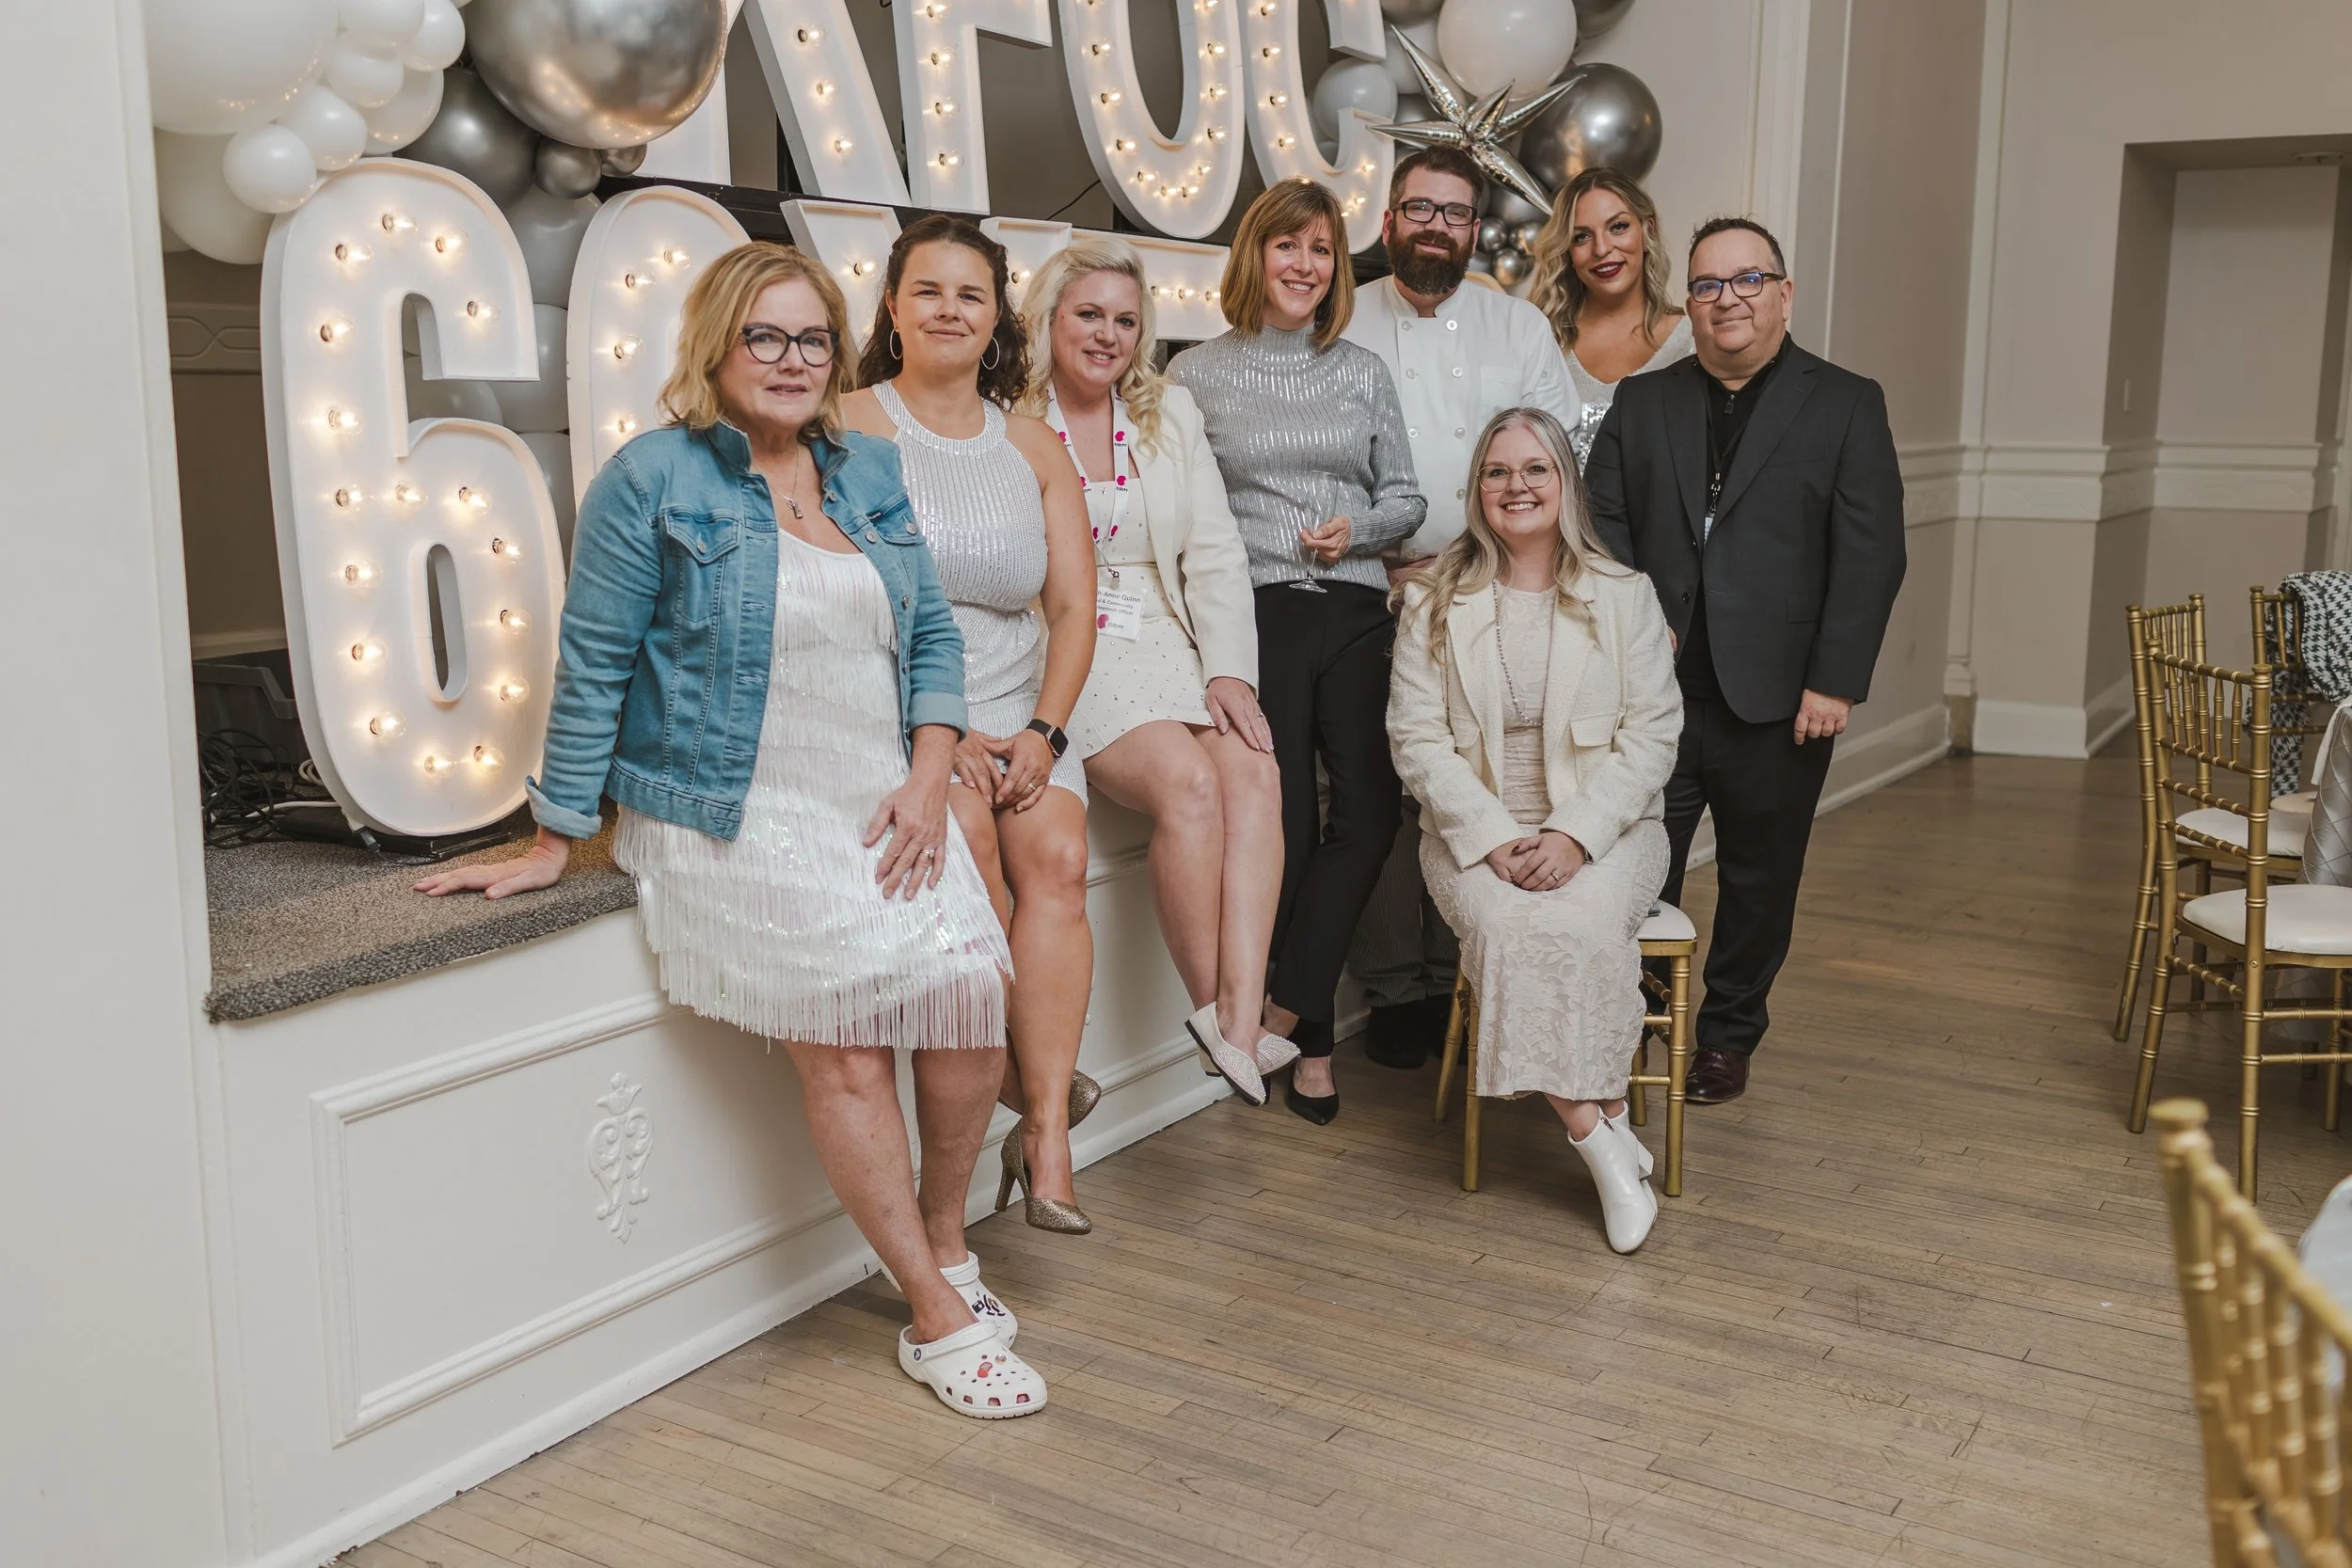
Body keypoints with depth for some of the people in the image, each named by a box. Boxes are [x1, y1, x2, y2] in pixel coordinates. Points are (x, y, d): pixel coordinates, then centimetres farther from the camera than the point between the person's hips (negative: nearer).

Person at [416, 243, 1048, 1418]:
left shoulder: (868, 472, 14)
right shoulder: (654, 479, -3)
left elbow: (930, 634, 15)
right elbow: (594, 664, -4)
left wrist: (927, 779, 0)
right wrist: (553, 844, -3)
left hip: (883, 811, 5)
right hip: (737, 825, -5)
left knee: (970, 998, -9)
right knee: (844, 1047, -12)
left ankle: (944, 1241, 18)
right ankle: (939, 1320, 2)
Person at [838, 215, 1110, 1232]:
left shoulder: (1032, 447, 15)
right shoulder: (852, 428, 2)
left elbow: (1073, 608, 10)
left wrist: (1043, 732, -8)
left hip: (1017, 708, 3)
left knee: (1057, 856, -23)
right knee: (964, 830, -30)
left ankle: (1045, 1130, -21)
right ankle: (1035, 1084, -15)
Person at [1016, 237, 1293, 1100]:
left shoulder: (1172, 414, 16)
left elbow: (1215, 556, 11)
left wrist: (1230, 671, -3)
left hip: (1167, 645, 5)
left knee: (1255, 771, -24)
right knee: (1189, 783, -29)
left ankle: (1241, 1020, -30)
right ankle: (1212, 1010, -16)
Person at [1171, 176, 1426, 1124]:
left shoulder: (1362, 372, 13)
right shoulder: (1198, 374, 6)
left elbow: (1406, 499, 14)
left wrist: (1359, 528, -6)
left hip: (1356, 614, 3)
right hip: (1256, 618, -3)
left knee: (1369, 815, -7)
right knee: (1288, 827, -1)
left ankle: (1282, 1012, 6)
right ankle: (1311, 1040, 12)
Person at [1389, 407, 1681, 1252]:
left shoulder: (1622, 595, 5)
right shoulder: (1434, 600, 5)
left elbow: (1651, 737, 0)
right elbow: (1418, 738, -1)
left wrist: (1573, 835, -15)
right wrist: (1493, 840, -15)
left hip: (1602, 826, 0)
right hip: (1477, 829, 0)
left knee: (1587, 922, -32)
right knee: (1508, 925, -31)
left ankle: (1594, 1117, -17)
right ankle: (1601, 1130, -22)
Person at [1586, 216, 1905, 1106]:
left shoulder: (1846, 406, 3)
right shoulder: (1641, 402, 11)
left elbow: (1870, 554, -3)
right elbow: (1604, 523, 7)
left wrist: (1834, 682, -11)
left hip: (1776, 700, -1)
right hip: (1652, 691, 1)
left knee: (1759, 880, 11)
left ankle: (1728, 1036, 27)